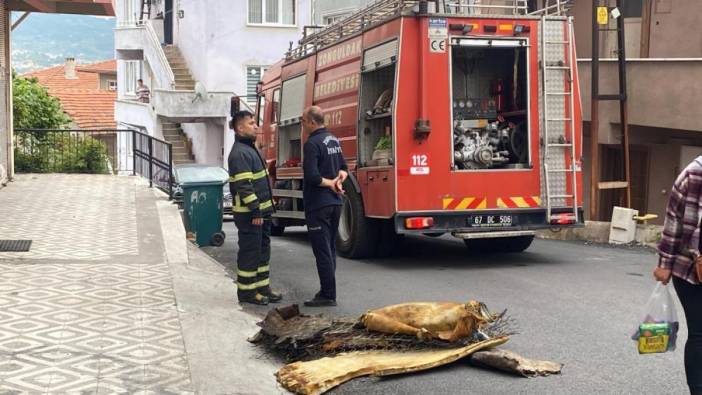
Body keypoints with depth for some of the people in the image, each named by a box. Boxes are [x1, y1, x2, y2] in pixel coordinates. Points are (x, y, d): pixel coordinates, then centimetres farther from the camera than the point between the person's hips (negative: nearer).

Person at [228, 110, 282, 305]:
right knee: (249, 252, -2)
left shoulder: (250, 149, 17)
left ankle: (262, 287, 23)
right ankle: (246, 291, 6)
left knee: (263, 250, 15)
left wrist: (264, 209, 20)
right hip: (249, 214, -10)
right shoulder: (239, 153, -16)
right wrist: (255, 211, -23)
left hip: (261, 211, 10)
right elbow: (243, 186, -22)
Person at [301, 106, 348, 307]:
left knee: (322, 251, -5)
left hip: (318, 205, -9)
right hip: (335, 202, 9)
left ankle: (328, 295, -4)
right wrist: (339, 180, -1)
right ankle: (327, 290, 22)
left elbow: (312, 176, -23)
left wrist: (330, 183, -9)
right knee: (330, 249, 15)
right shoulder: (334, 140, 12)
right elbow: (343, 168, 18)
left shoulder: (312, 144, -16)